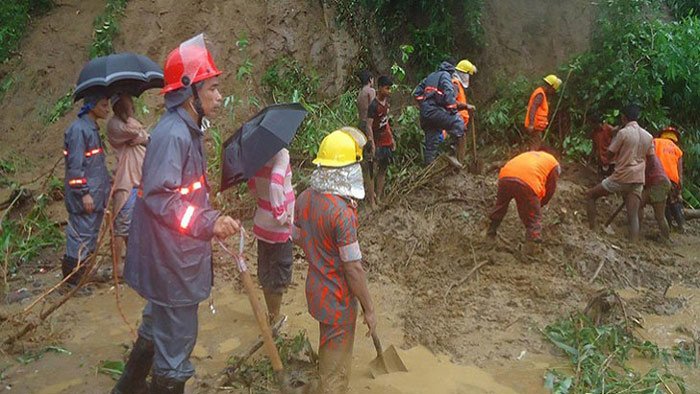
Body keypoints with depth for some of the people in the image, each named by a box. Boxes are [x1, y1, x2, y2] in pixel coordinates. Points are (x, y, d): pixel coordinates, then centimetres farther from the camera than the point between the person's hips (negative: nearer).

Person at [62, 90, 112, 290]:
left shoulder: (92, 129, 15)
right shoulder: (79, 129, -15)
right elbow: (75, 165, -20)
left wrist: (108, 182, 22)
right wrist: (84, 192, -20)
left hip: (96, 196, 10)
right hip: (84, 198, -10)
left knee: (91, 235, 16)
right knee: (81, 236, -2)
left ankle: (82, 274, 27)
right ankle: (72, 279, 9)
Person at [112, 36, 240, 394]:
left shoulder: (187, 130, 10)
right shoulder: (173, 134, -23)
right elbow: (158, 198, -29)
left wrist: (213, 218, 23)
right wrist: (209, 223, -35)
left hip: (176, 254, 11)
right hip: (172, 261, -11)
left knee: (157, 327, 28)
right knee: (176, 340, 5)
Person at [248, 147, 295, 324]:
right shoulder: (281, 153, -21)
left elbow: (251, 185, 13)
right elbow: (275, 183, -35)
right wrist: (280, 214, -25)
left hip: (261, 222, 7)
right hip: (279, 229, -7)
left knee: (266, 273, 19)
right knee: (280, 276, 8)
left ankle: (272, 315, 35)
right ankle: (275, 321, 20)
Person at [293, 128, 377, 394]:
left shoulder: (304, 198, -6)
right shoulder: (342, 212, -30)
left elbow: (298, 238, 9)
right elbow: (353, 269, -25)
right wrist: (369, 309, -14)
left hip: (314, 287, 8)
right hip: (338, 299, -8)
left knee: (327, 350, 32)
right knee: (336, 367, 12)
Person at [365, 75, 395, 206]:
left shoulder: (386, 101, 7)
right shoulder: (374, 105, -17)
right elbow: (369, 126, -20)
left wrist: (392, 138, 19)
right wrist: (372, 145, -24)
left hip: (386, 141, 8)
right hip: (377, 142, -8)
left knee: (383, 170, 13)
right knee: (373, 171, -3)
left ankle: (379, 197, 22)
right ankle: (371, 200, 2)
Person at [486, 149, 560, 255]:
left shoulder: (530, 154, 39)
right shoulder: (554, 164, 24)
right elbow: (550, 189, 23)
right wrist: (540, 204, 38)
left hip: (505, 177, 5)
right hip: (528, 183, -5)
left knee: (500, 205, 30)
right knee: (534, 218, 12)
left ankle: (490, 233, 42)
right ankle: (533, 247, 4)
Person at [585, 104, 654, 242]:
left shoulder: (623, 133, -9)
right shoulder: (648, 136, 10)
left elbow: (609, 155, -3)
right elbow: (651, 161, 12)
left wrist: (613, 139, 11)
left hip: (621, 178, -5)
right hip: (638, 180, 5)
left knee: (590, 195, 10)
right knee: (633, 215, 4)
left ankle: (592, 229, 2)